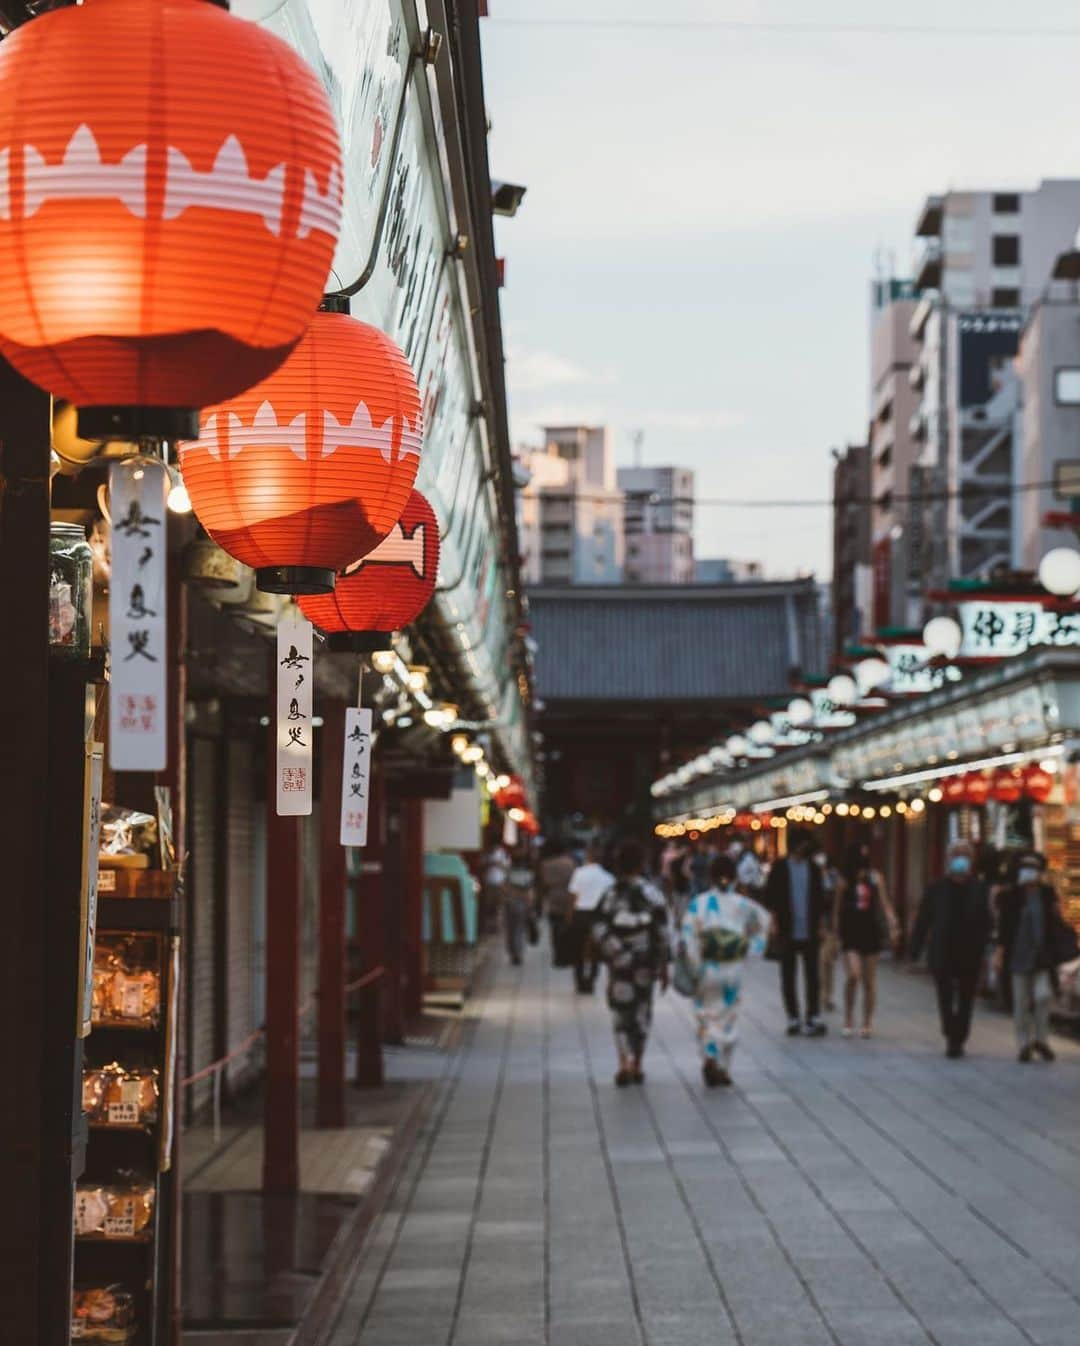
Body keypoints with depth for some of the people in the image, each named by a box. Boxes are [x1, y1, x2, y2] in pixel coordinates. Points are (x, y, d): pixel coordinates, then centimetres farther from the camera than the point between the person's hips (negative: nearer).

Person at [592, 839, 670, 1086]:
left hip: (619, 963, -1)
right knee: (642, 1012, 14)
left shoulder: (610, 895, -4)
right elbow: (662, 934, -5)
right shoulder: (653, 894, -4)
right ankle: (637, 1066, 17)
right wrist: (663, 965, 1)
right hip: (646, 962, 1)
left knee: (620, 1011, 5)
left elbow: (599, 930, -11)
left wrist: (616, 953, -4)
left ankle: (625, 1063, -11)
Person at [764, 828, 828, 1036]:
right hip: (788, 932, -1)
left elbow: (820, 898, 11)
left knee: (813, 976, -2)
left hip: (810, 933, 1)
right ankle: (793, 1018, 13)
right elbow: (770, 897, 1)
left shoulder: (812, 868, 7)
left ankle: (813, 1018, -1)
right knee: (788, 977, 5)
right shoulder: (780, 868, 0)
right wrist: (777, 923, -7)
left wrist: (819, 924, 4)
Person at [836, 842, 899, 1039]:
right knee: (853, 976, -16)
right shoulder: (845, 880, 2)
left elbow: (885, 904, 8)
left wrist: (892, 925, -4)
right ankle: (848, 1020, -2)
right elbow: (837, 909, 7)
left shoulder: (875, 878, 6)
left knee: (869, 981, 6)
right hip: (851, 933, -2)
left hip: (871, 932, 2)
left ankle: (867, 1023, 15)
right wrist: (837, 932, 3)